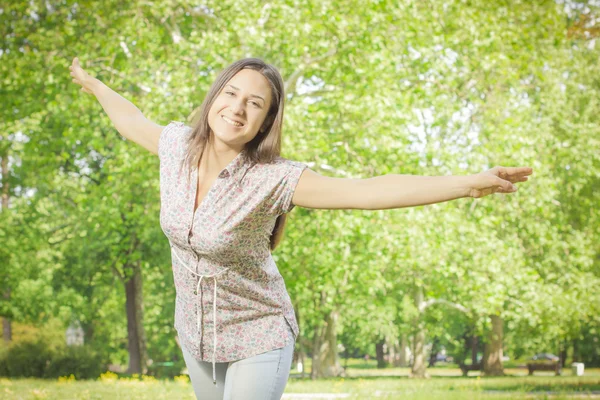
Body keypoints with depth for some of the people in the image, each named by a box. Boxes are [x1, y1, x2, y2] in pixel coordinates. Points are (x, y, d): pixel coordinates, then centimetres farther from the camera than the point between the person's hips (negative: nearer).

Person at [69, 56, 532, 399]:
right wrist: (93, 84, 31)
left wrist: (469, 183, -47)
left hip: (256, 339, -5)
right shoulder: (178, 146, -11)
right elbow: (134, 122, 13)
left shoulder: (272, 179, -26)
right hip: (194, 331, 5)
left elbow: (368, 191, -36)